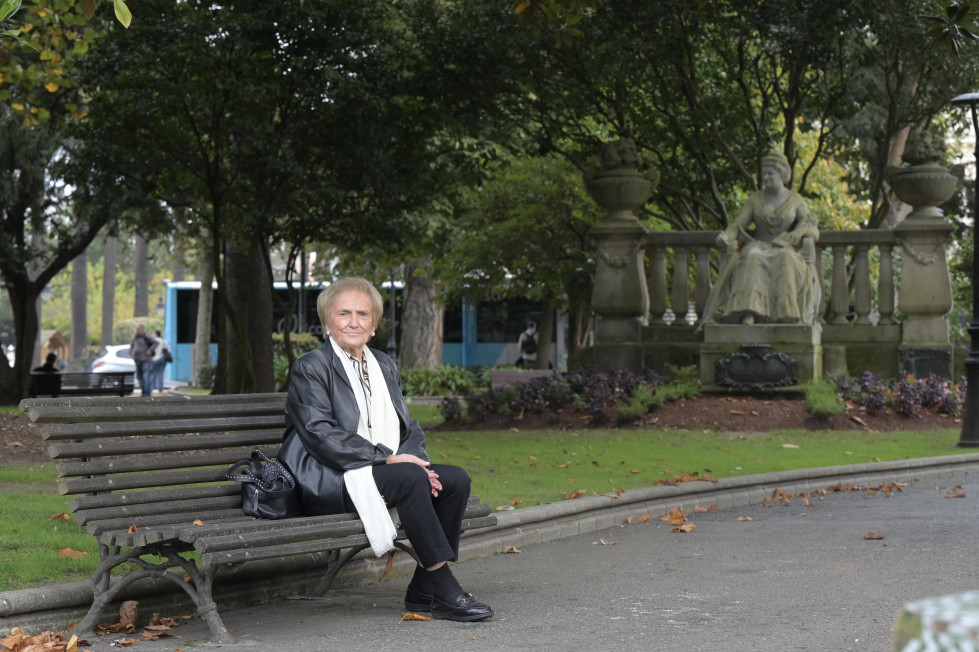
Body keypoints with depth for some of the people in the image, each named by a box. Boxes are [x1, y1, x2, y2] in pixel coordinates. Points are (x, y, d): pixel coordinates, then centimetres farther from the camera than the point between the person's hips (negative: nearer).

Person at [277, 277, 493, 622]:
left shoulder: (384, 366, 18)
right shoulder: (310, 367, -4)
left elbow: (409, 428, 16)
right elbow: (321, 435, -16)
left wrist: (416, 460, -8)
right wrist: (388, 458, -21)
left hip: (382, 468, 8)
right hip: (327, 483, -8)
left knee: (456, 479, -13)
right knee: (409, 478, -31)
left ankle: (423, 589, -9)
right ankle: (444, 590, -27)